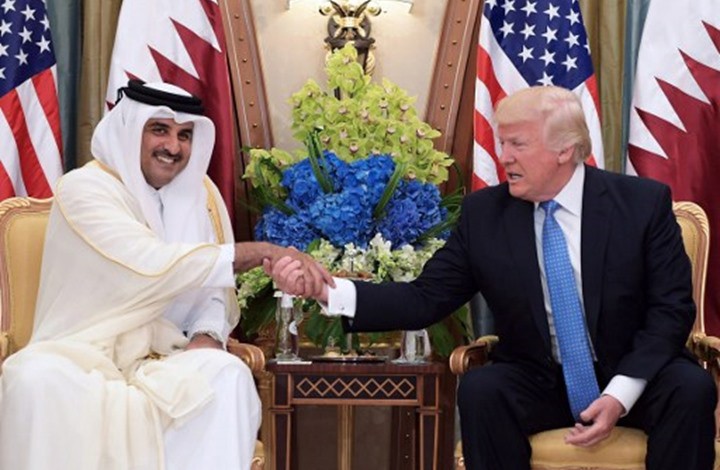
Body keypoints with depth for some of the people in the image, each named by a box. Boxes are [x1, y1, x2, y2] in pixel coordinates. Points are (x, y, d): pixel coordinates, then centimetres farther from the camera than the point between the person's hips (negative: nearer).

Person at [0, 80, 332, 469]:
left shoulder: (200, 192, 8)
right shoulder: (83, 189, -11)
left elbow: (214, 285, 8)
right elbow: (153, 264, -24)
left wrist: (209, 333, -16)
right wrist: (261, 251, -24)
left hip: (162, 358, 4)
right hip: (80, 354, -3)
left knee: (229, 375, -28)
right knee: (36, 380, -36)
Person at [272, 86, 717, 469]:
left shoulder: (644, 202, -8)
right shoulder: (484, 212, -4)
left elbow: (672, 308, -9)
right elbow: (425, 300, -6)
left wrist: (621, 393, -22)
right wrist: (328, 290, -21)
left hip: (634, 379, -1)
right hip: (539, 382, 1)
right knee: (480, 390, -29)